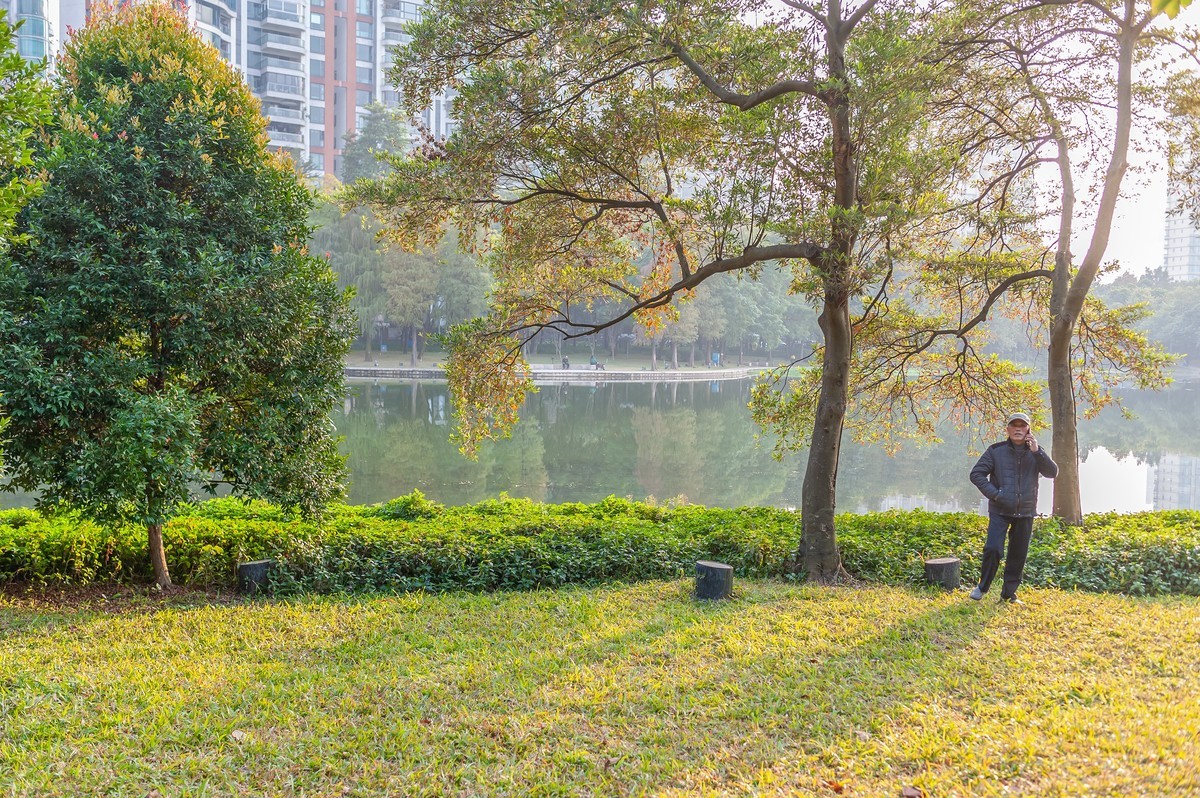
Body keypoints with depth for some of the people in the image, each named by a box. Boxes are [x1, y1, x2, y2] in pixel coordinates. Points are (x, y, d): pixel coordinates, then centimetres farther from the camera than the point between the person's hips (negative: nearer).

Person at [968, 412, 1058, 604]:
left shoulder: (1035, 452, 6)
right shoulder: (996, 450, -2)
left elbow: (1052, 473, -7)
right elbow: (976, 474, -2)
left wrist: (1037, 452, -18)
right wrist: (993, 493, -12)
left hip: (1025, 512, 3)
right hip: (1000, 511, -3)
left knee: (1018, 555, 8)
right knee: (993, 549, -15)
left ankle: (1009, 593, 22)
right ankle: (982, 587, 5)